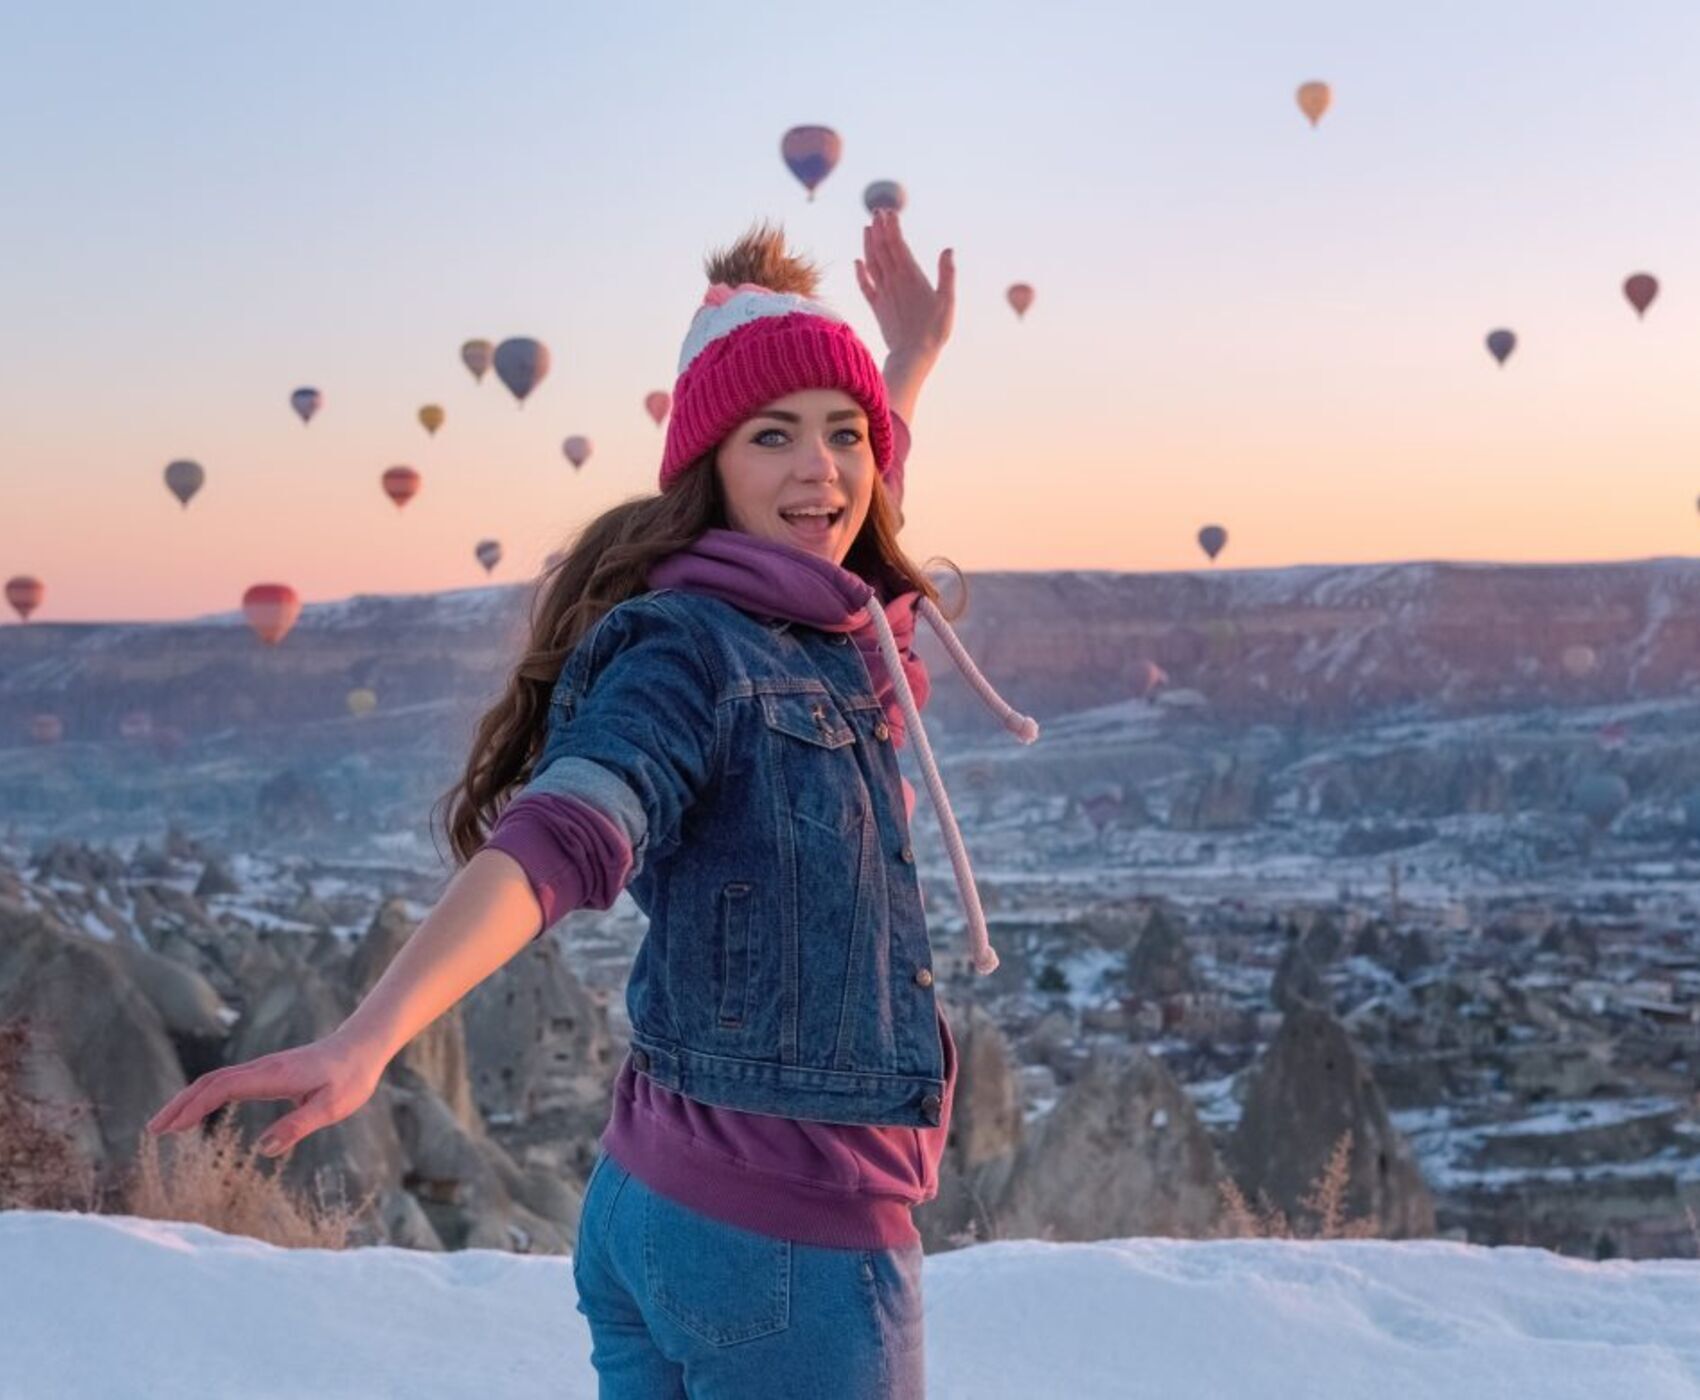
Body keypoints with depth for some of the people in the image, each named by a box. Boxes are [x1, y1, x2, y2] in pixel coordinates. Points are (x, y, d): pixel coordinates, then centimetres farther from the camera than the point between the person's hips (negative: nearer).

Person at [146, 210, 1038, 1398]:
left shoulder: (828, 632, 8)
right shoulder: (689, 651, -18)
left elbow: (836, 530, 32)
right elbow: (553, 844, -35)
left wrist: (915, 357, 39)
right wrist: (366, 1041, -48)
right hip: (787, 1236, -8)